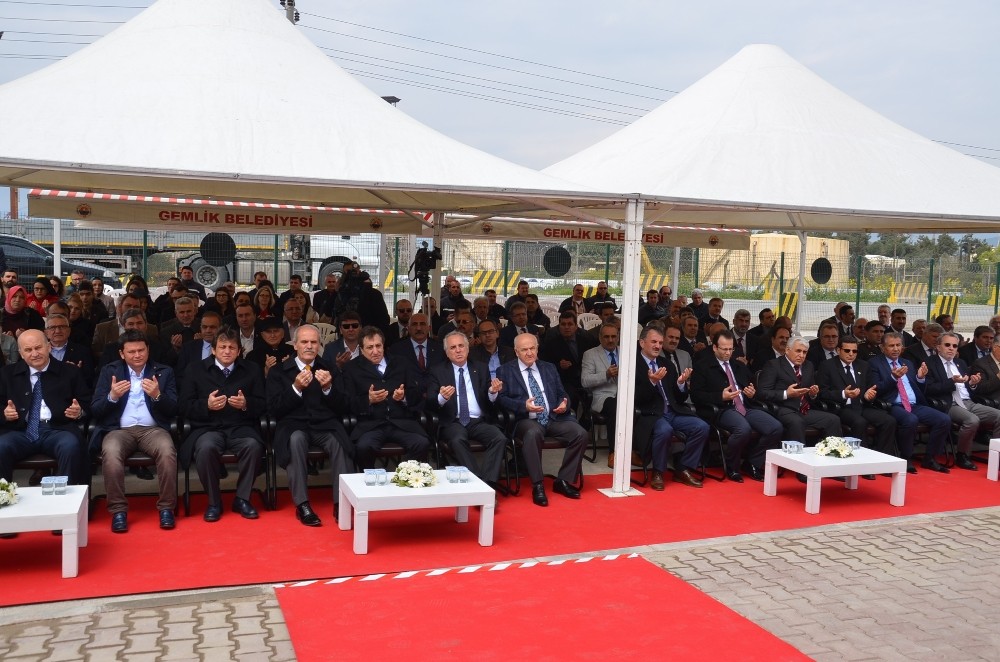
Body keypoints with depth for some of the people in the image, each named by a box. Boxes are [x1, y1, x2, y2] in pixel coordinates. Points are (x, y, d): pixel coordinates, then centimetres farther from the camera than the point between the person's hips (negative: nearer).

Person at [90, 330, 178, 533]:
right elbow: (95, 410, 4)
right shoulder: (109, 371, 10)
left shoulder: (164, 372, 9)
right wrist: (112, 397, -16)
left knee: (167, 450, -33)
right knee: (110, 453, -34)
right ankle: (118, 510, -20)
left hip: (153, 429, 0)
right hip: (119, 429, 0)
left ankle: (166, 508, -19)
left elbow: (173, 410, 2)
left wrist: (157, 395, -18)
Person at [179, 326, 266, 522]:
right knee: (206, 447, -35)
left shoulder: (252, 370, 13)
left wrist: (246, 404, -13)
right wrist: (206, 405, -15)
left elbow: (263, 404, 9)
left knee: (253, 445, -33)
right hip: (208, 428, -1)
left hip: (241, 427, 1)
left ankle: (242, 498, -11)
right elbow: (185, 406, 5)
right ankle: (214, 501, -12)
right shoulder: (195, 369, 11)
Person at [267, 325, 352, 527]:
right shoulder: (278, 372, 10)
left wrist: (328, 388, -10)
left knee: (340, 441, -32)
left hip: (325, 426, 1)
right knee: (296, 439, -36)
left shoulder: (330, 370, 15)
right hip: (294, 426, -1)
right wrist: (296, 387, -13)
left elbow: (342, 409, 8)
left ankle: (342, 502, -29)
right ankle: (302, 504, -31)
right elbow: (274, 410, 0)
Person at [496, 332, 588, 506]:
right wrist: (524, 405, -19)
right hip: (527, 420, -4)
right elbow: (502, 399, -2)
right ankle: (537, 486, -28)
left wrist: (564, 404, -5)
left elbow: (562, 394, 20)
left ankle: (563, 481, -5)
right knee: (533, 433, -39)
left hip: (554, 418, 4)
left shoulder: (549, 368, 20)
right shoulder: (505, 371, 8)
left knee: (581, 434, -21)